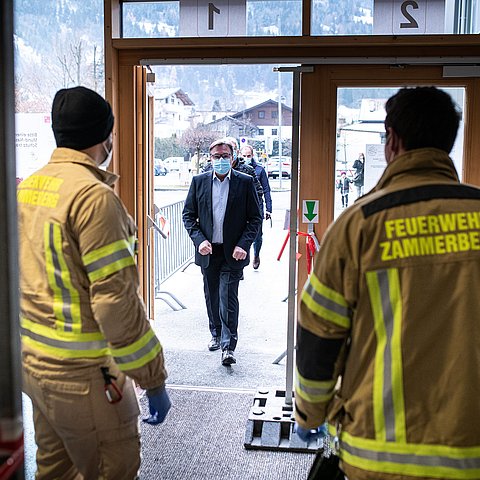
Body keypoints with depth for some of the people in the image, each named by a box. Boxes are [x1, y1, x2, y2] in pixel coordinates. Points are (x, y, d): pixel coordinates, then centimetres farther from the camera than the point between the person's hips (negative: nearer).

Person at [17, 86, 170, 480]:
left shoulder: (26, 188, 7)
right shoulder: (93, 196, -19)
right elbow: (115, 299, -23)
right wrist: (153, 379, -16)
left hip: (32, 361, 9)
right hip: (83, 374, -9)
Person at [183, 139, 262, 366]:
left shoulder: (245, 182, -1)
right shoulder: (199, 181, 4)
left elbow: (255, 217, 0)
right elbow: (188, 215, 7)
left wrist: (243, 245, -11)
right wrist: (199, 240, -7)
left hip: (232, 253, -3)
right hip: (207, 251, 3)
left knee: (228, 298, -7)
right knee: (212, 297, 15)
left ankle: (228, 347, -3)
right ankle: (216, 334, 34)